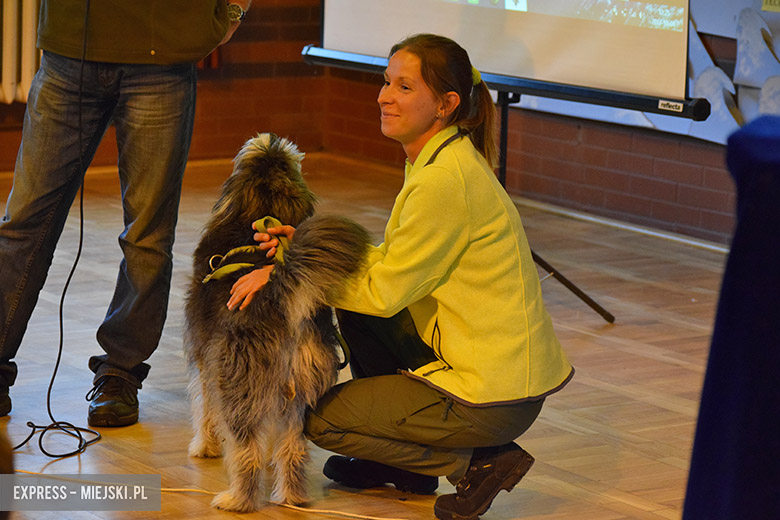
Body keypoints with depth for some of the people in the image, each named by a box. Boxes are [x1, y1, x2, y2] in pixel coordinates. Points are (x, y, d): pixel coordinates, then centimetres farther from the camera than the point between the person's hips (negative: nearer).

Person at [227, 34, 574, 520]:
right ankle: (399, 463, 25)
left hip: (493, 399, -9)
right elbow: (392, 263, 12)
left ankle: (480, 463, 0)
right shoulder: (443, 158, 9)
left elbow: (384, 291, -16)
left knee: (322, 419, 3)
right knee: (354, 302, 18)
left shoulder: (446, 179, -21)